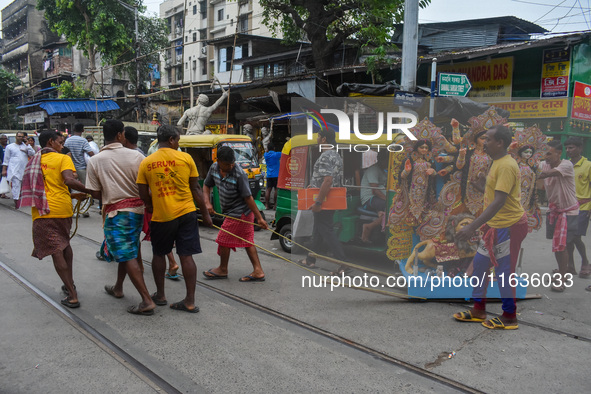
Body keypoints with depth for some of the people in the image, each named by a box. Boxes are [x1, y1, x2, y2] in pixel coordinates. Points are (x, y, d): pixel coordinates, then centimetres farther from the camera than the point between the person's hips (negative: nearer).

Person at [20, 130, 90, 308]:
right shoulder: (63, 159, -1)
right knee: (65, 243, 23)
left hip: (41, 212, 1)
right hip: (62, 208, -1)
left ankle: (72, 296, -7)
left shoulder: (33, 161, 14)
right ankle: (70, 285, 30)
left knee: (56, 251, -2)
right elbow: (69, 180, -19)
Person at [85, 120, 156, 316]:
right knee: (128, 251, 22)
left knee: (127, 256, -4)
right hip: (137, 209, 4)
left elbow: (95, 193, -2)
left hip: (115, 211, -3)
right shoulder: (136, 156, -5)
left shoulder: (95, 161, -6)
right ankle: (118, 288, 40)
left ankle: (147, 301, -10)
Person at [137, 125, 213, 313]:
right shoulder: (185, 158, -3)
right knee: (186, 256, 3)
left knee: (158, 254, 19)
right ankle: (190, 301, 6)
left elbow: (143, 196, 2)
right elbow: (196, 189, 0)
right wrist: (205, 213, 8)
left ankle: (160, 295, 29)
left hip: (161, 216, 0)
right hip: (186, 213, 0)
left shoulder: (146, 163, -1)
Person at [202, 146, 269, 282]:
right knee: (247, 241, 10)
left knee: (224, 239, 5)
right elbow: (206, 185, 11)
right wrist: (207, 202, -4)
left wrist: (259, 218, -20)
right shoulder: (214, 168, -3)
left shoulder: (239, 175, -25)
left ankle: (222, 270, 26)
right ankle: (258, 271, 15)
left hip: (238, 213, -8)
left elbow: (248, 197, -24)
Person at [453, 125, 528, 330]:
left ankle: (509, 317, 18)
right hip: (496, 224, 10)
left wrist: (472, 227, -33)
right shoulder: (497, 163, 11)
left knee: (503, 271, 1)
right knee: (480, 263, 13)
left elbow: (499, 202, -29)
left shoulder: (506, 166, -21)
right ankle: (478, 310, 25)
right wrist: (486, 223, 22)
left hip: (509, 226, -10)